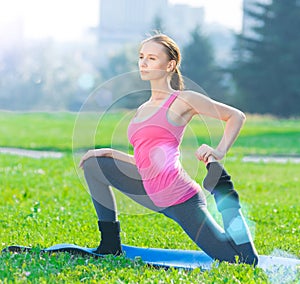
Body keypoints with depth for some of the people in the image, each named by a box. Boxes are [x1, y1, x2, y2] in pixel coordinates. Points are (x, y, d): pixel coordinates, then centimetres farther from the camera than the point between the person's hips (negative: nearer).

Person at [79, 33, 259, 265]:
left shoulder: (182, 100, -4)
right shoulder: (143, 109, 17)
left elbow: (236, 116, 1)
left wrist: (219, 152, -11)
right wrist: (110, 153, 16)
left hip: (180, 198, -7)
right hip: (155, 197, 8)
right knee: (93, 165, 14)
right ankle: (111, 245, 13)